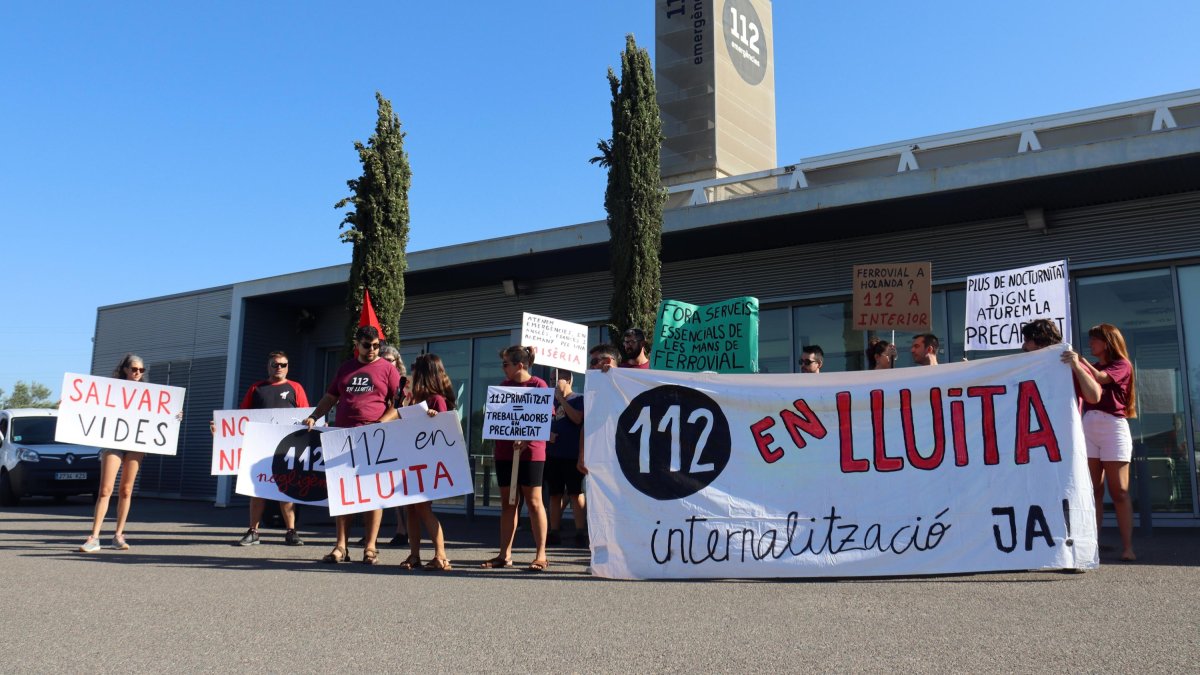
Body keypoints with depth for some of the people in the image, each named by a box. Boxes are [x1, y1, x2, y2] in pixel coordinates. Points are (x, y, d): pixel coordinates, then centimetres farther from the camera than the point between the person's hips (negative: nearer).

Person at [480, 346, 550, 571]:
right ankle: (505, 555, 14)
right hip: (504, 450, 6)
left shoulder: (538, 385, -5)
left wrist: (525, 440, -22)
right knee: (507, 502, 9)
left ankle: (541, 555, 3)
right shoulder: (503, 386, 13)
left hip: (530, 451, -6)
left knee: (533, 501, -2)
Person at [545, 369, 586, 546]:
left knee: (575, 493, -5)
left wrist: (561, 399, -13)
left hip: (572, 455, -5)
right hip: (552, 454, 6)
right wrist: (546, 433, 0)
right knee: (555, 494, 8)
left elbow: (577, 419, -16)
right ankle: (554, 532, 13)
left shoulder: (578, 399, 0)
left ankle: (581, 532, -3)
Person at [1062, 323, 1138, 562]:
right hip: (1088, 427, 4)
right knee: (1093, 492, -1)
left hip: (1113, 427, -4)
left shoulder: (1122, 365, 9)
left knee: (1119, 492, -5)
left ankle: (1127, 547, -4)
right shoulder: (1088, 368, 22)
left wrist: (1079, 363, -16)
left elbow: (1101, 377, -10)